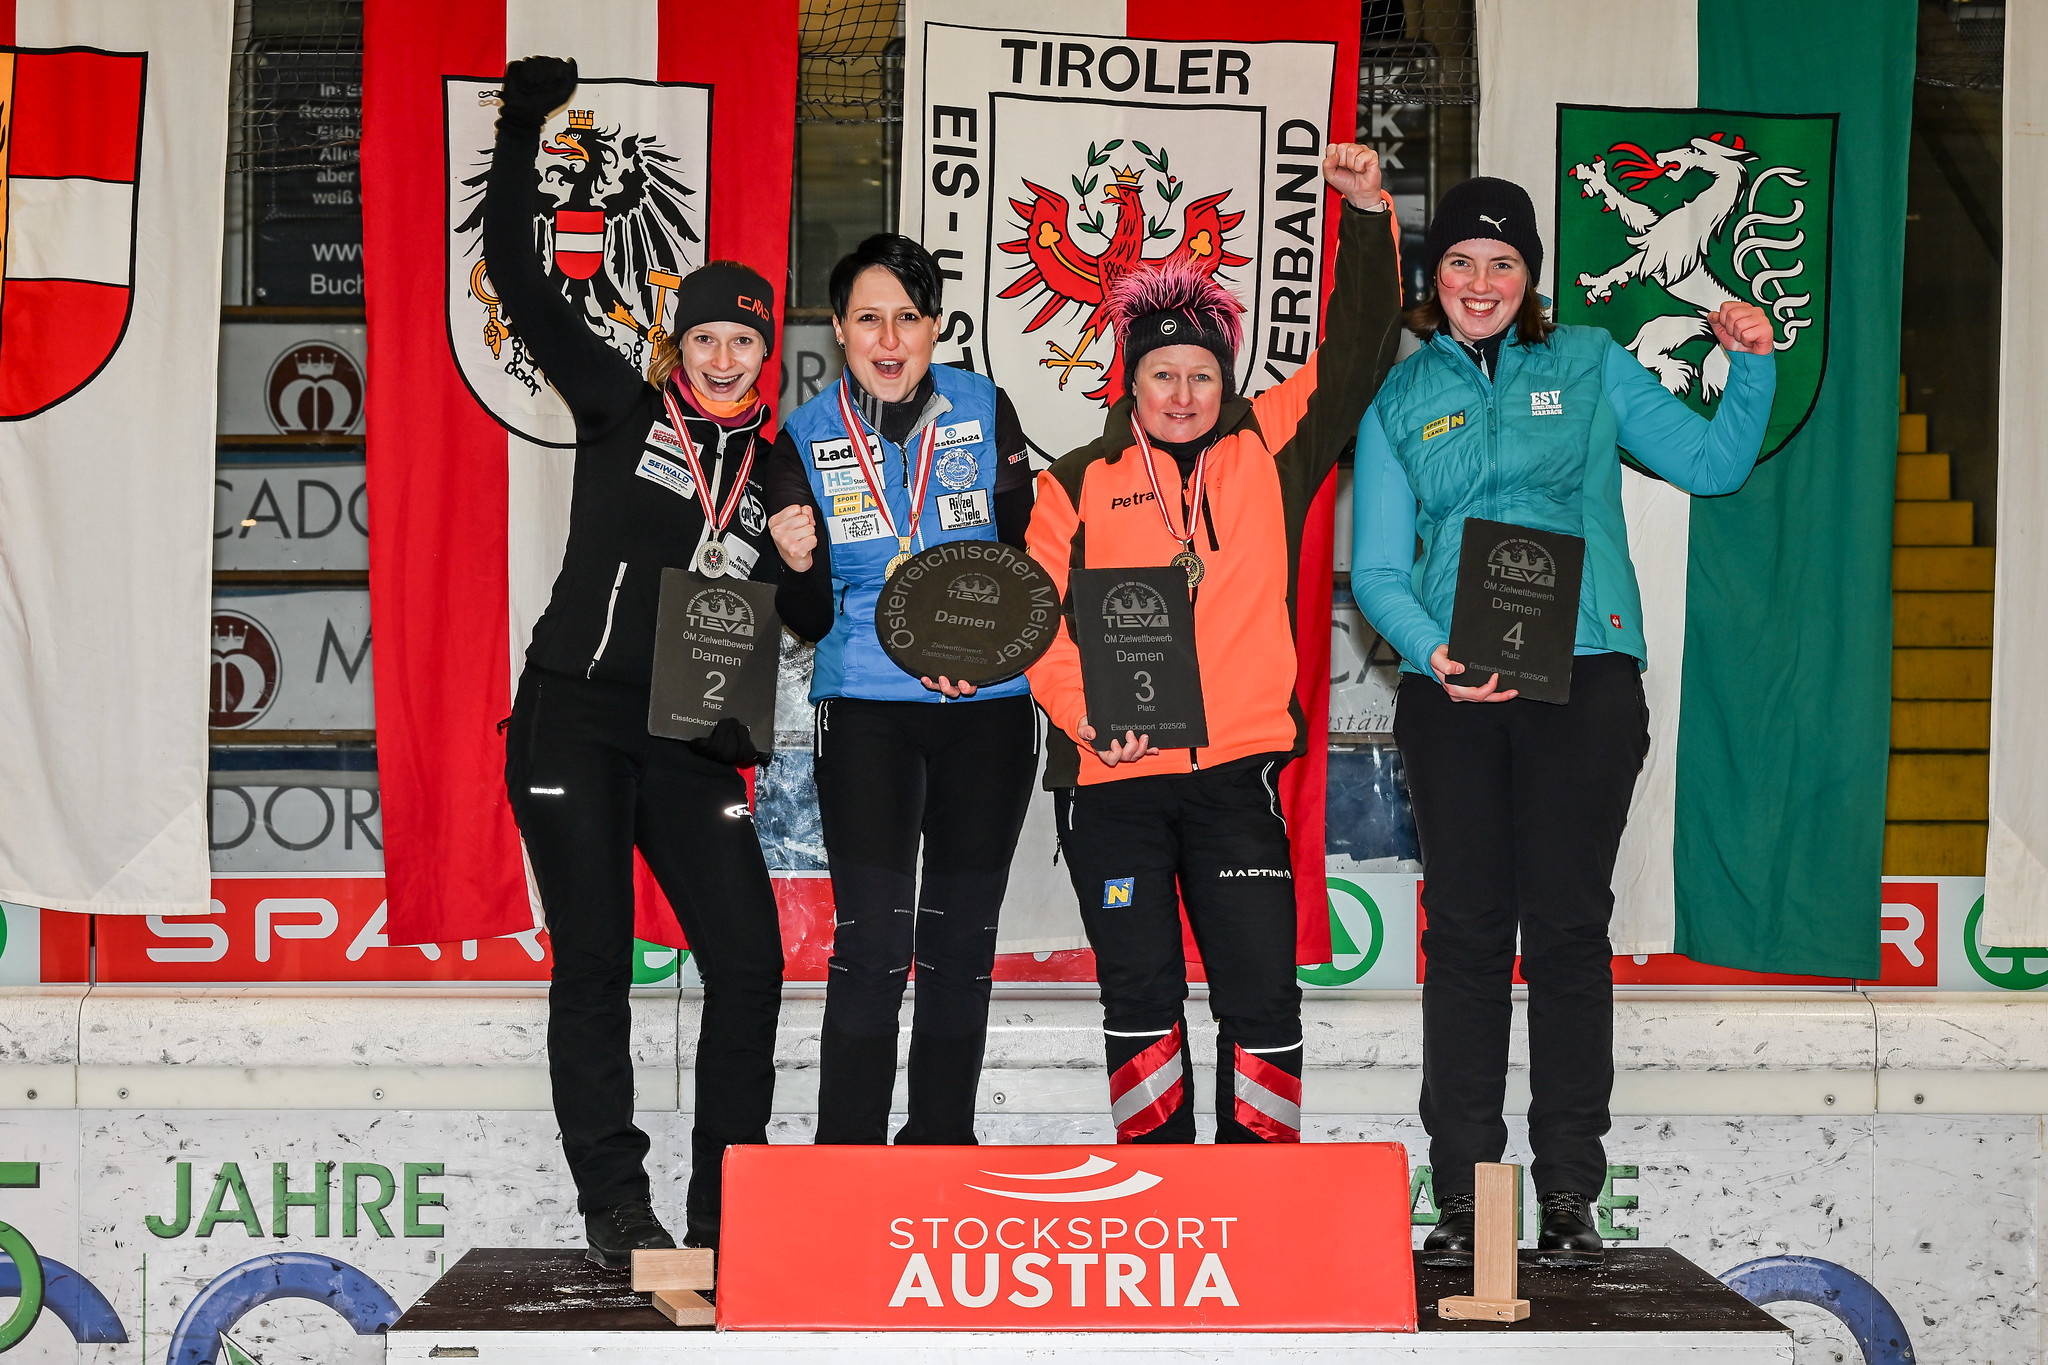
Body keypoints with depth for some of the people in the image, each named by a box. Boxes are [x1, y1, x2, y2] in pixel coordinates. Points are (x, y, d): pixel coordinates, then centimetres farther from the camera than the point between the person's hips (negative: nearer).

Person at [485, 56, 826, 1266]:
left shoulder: (774, 471, 13)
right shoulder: (624, 411, 6)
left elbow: (809, 618, 17)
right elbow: (520, 282, 1)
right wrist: (522, 135, -2)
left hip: (692, 745, 3)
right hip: (574, 723, -3)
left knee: (750, 962, -6)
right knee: (594, 963, -1)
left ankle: (726, 1217, 4)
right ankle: (616, 1208, 6)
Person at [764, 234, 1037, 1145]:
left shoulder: (985, 411, 2)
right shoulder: (806, 437, 2)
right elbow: (810, 606, 4)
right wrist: (797, 562, -18)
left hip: (988, 704, 1)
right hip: (866, 706, -1)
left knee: (963, 939, 8)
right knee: (870, 942, -10)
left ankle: (941, 1149, 21)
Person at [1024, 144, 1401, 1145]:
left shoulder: (1267, 450, 9)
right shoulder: (1078, 483, 7)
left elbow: (1356, 351, 7)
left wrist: (1367, 215, -3)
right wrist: (1084, 719, -14)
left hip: (1237, 770, 0)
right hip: (1112, 779, 0)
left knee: (1262, 994, -2)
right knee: (1139, 994, 6)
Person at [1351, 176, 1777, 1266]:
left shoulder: (1589, 365, 11)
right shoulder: (1400, 398, 11)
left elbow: (1712, 463, 15)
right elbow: (1377, 568, 6)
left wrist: (1751, 368, -1)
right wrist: (1429, 652, -12)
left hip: (1584, 674, -1)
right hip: (1452, 687, 1)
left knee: (1568, 925, -1)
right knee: (1465, 929, 2)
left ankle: (1569, 1196, 6)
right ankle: (1461, 1195, 8)